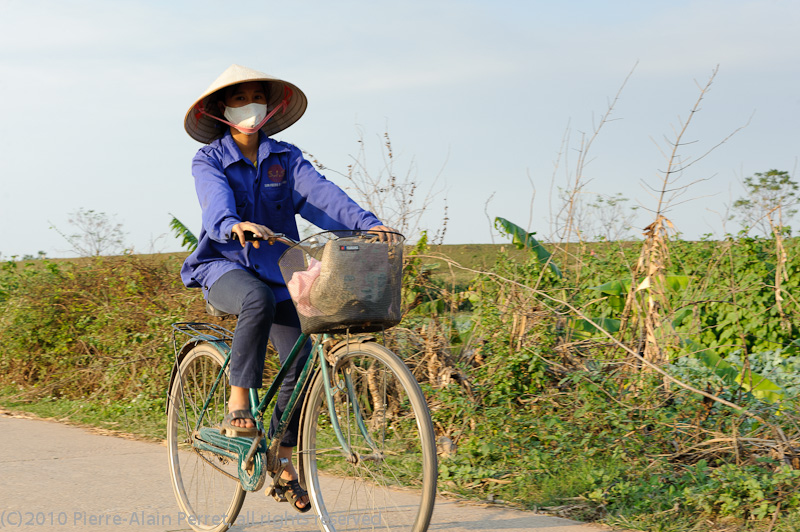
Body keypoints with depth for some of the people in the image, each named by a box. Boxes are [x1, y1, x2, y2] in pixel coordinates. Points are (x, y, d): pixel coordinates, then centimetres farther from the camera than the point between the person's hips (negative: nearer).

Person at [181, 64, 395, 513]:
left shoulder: (286, 157, 8)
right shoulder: (209, 161, 0)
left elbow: (321, 193, -9)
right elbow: (216, 203, -22)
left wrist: (368, 223, -28)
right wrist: (235, 225, -46)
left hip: (275, 272, 4)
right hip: (225, 267, -3)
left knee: (301, 362, -8)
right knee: (258, 300, -38)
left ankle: (284, 460, 10)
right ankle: (238, 405, -27)